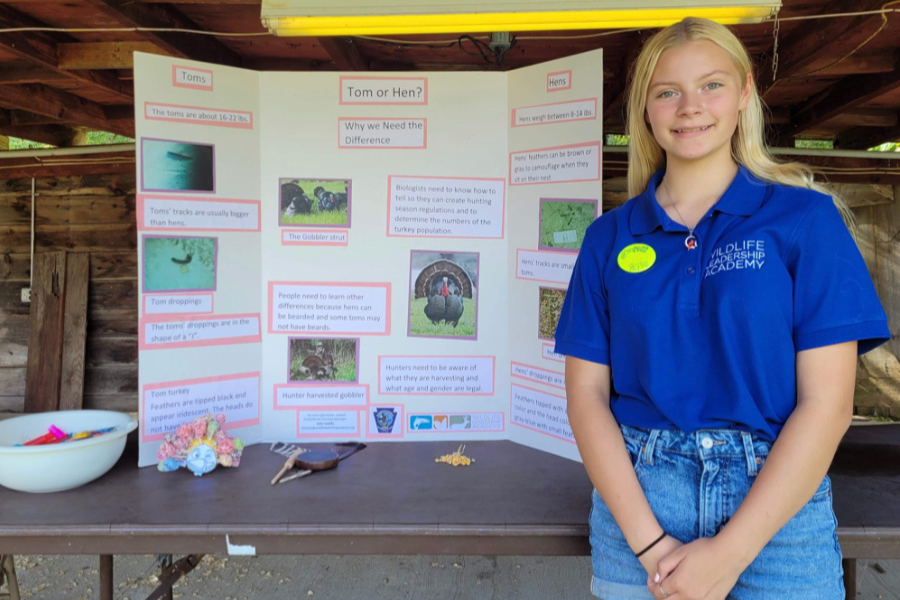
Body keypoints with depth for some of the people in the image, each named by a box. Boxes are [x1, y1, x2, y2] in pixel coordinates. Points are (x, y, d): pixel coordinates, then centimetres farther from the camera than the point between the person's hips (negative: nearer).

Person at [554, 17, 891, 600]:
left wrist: (727, 552, -14)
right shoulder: (610, 236, 3)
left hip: (776, 506, -1)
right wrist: (648, 541, -11)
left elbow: (827, 403, -8)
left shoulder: (807, 218, -3)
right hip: (633, 500, 1)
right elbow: (587, 393, -2)